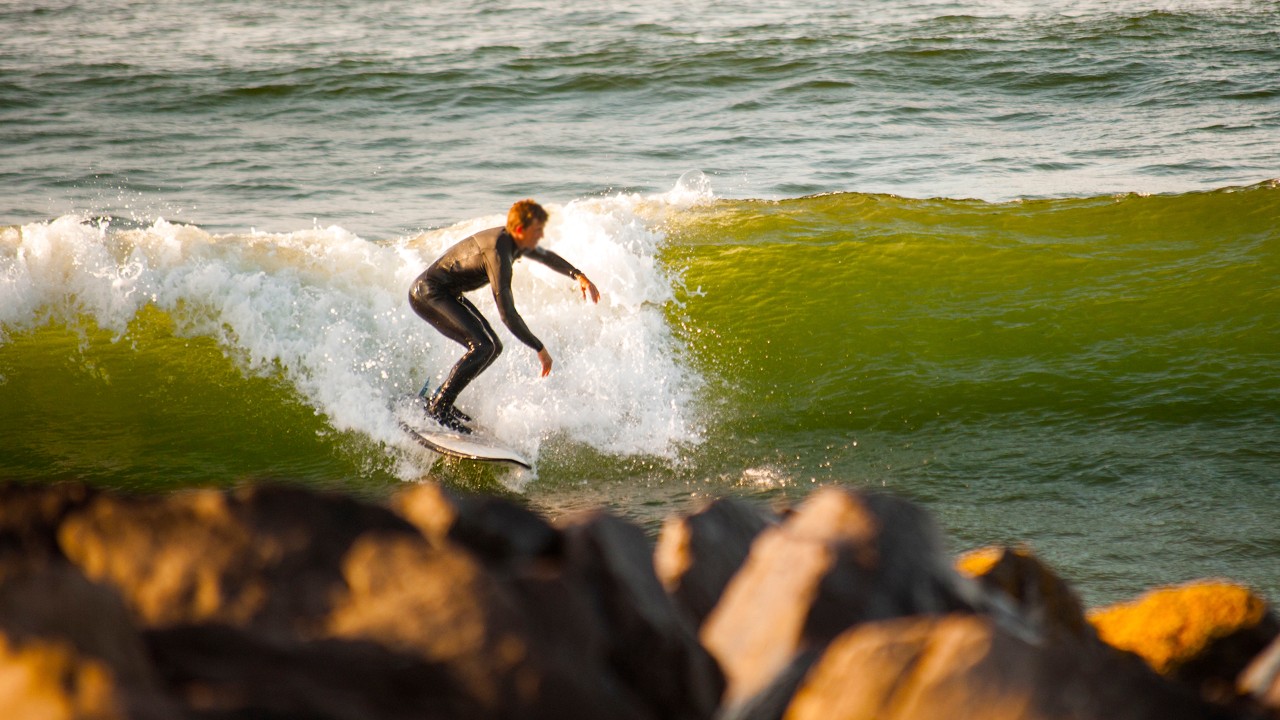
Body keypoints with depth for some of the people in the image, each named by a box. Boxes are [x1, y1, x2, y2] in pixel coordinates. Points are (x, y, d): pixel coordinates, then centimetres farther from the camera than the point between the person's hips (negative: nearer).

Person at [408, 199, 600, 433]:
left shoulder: (512, 241, 2)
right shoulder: (497, 254, -27)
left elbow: (545, 256, 27)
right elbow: (508, 315, -27)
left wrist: (578, 276, 21)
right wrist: (539, 348, -22)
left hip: (447, 294, 10)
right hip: (428, 293, -10)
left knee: (493, 347, 9)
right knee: (482, 346, -22)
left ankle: (437, 399, 15)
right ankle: (438, 408, -17)